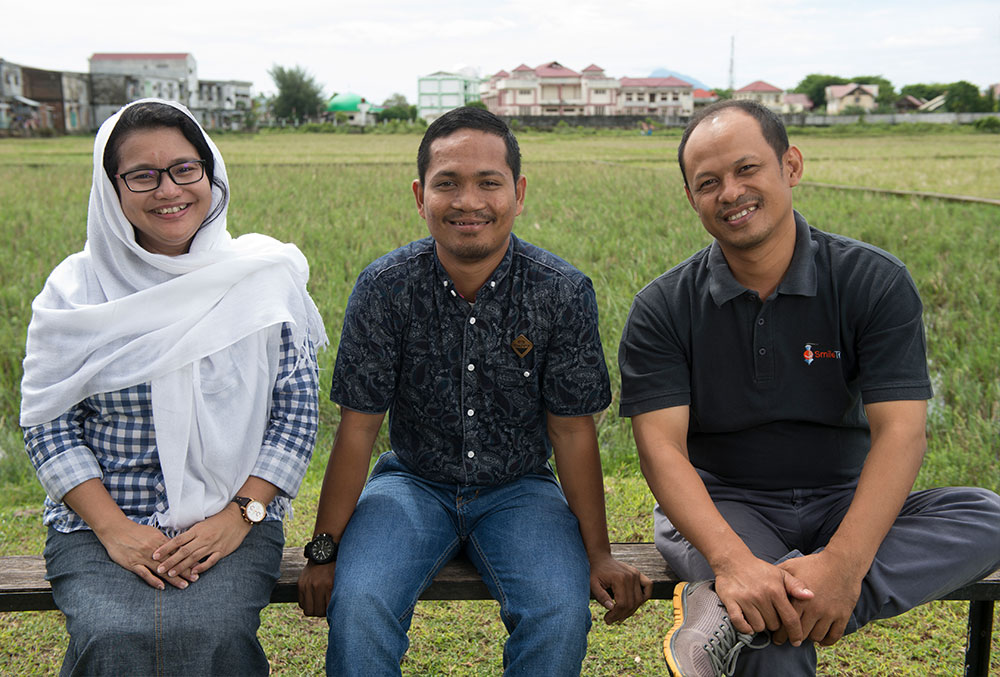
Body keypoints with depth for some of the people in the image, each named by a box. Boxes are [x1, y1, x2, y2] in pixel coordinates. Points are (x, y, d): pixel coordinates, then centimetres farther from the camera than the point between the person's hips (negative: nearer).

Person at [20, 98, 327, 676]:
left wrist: (238, 516, -10)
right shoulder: (76, 289, 2)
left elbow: (297, 412, 1)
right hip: (97, 522, 1)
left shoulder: (264, 277, 1)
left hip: (234, 520, 0)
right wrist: (112, 528, -10)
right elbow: (48, 423, 2)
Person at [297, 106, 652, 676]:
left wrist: (599, 555, -5)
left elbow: (573, 429, -5)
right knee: (358, 605, -27)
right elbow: (359, 425, -7)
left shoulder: (564, 292, -11)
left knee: (562, 614, -25)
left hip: (518, 489, 1)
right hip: (413, 483, 0)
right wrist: (325, 550, -8)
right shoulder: (385, 288, -11)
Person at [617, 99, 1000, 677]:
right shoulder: (663, 309, -5)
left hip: (845, 505, 4)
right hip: (720, 506, -4)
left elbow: (900, 431, -15)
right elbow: (661, 446, -15)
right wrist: (731, 559, -33)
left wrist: (844, 562, -31)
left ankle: (729, 617, -33)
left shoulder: (875, 282, -6)